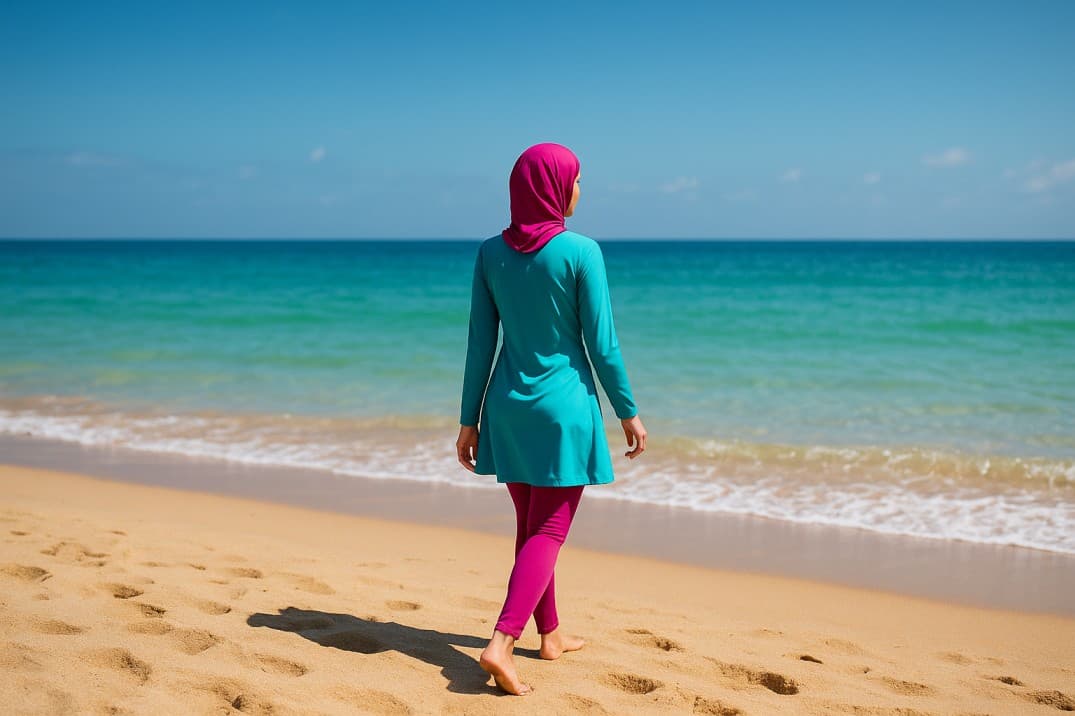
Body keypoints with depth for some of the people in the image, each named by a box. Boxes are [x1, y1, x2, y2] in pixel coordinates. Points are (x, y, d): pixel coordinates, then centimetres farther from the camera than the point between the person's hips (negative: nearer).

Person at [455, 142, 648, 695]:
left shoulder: (490, 253, 0)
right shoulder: (580, 252, -13)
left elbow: (480, 345, 2)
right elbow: (602, 345, -10)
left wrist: (469, 420, 9)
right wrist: (628, 413, 1)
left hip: (508, 407, 5)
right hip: (564, 407, -5)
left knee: (530, 525, 18)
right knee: (549, 532, 0)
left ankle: (549, 634, 32)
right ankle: (501, 643, -13)